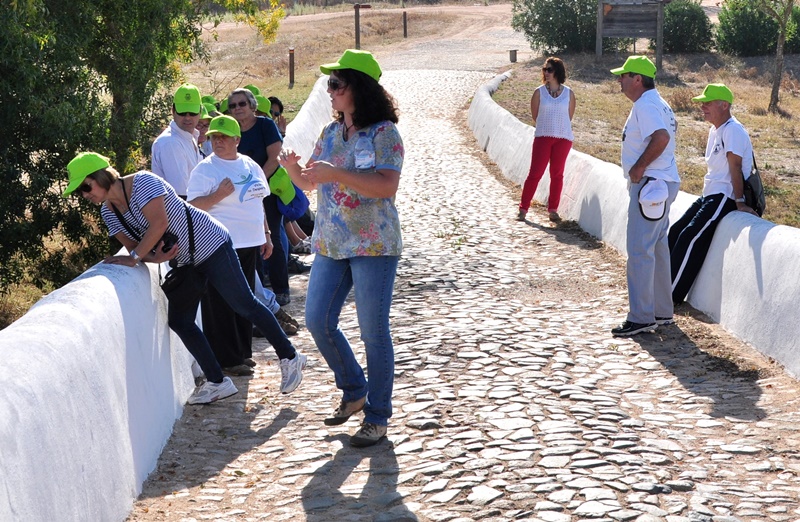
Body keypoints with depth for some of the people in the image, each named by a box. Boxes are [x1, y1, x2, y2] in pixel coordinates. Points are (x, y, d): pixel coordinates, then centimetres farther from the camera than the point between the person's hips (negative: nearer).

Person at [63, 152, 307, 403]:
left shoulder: (142, 182, -23)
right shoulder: (108, 210, 2)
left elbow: (159, 223, -33)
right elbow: (131, 244, -1)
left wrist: (134, 258, -32)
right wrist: (152, 257, -21)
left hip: (209, 245, -9)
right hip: (183, 262, 9)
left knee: (245, 305, -3)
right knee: (179, 322, 4)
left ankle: (289, 358, 12)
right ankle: (217, 383, 13)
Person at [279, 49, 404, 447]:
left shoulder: (384, 133, -11)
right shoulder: (330, 132, 11)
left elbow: (387, 186, -23)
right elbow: (309, 182, 14)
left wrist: (336, 173, -28)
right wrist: (292, 168, -8)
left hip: (373, 245, -7)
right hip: (330, 244, 7)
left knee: (373, 332, -1)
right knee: (317, 321, 7)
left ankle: (377, 417, 11)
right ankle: (355, 391, 28)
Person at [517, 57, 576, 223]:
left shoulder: (569, 94, 3)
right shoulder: (539, 92, 2)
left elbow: (569, 117, 11)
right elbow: (535, 116, 7)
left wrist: (559, 128, 13)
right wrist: (546, 128, 11)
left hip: (563, 138, 1)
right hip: (543, 137, -1)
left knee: (557, 174, 5)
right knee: (535, 173, -4)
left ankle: (553, 210, 13)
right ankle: (523, 209, 1)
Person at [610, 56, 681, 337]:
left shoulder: (645, 105, -15)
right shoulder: (657, 103, 18)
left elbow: (661, 137, -30)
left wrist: (639, 168, -22)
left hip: (649, 185, -11)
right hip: (662, 184, 11)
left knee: (639, 250, -9)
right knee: (657, 248, 16)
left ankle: (641, 317, -7)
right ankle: (662, 311, 23)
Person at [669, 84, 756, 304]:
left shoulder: (733, 130, -17)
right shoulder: (715, 129, 14)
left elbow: (735, 166, -22)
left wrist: (740, 201, -25)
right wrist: (705, 194, 14)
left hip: (725, 198, -10)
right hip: (710, 195, 10)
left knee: (691, 237, -16)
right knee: (677, 231, 8)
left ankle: (671, 295, -11)